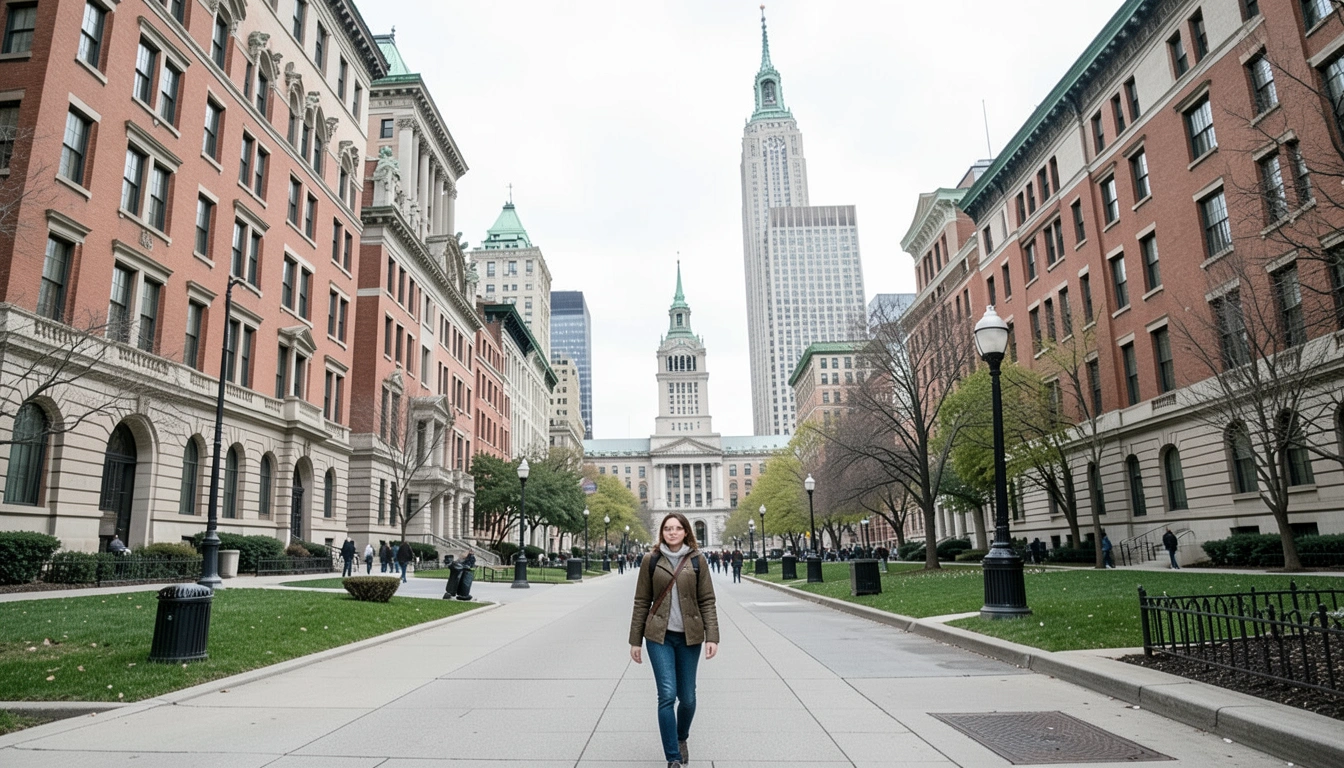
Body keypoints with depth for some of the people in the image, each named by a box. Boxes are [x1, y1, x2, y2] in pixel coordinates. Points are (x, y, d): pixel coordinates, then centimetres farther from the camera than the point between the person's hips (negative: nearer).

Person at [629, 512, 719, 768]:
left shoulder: (697, 560, 0)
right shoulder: (652, 561, 1)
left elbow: (707, 601, 0)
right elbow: (642, 602, 4)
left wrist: (712, 637, -9)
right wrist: (635, 640, 4)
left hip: (689, 636, 1)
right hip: (659, 636, -1)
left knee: (687, 697, 9)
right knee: (667, 695, -9)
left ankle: (682, 739, 39)